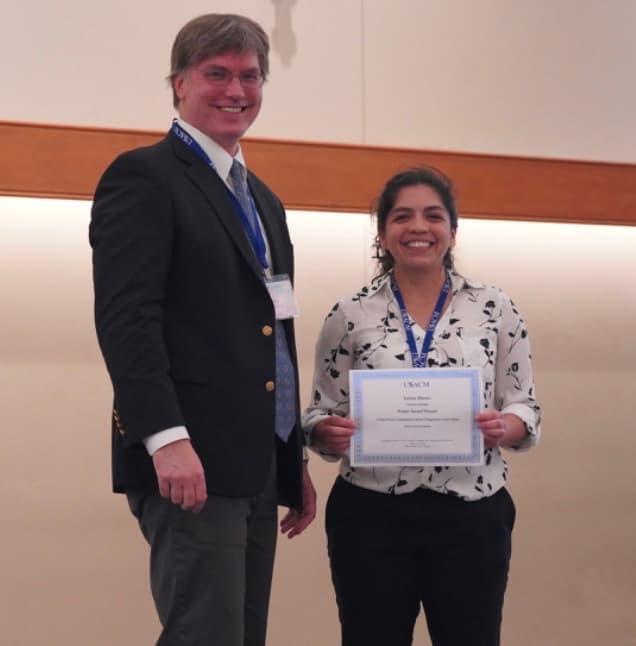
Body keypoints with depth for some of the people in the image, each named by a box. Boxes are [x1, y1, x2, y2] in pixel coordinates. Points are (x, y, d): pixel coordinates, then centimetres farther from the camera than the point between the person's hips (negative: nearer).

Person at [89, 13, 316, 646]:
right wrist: (167, 438, -24)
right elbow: (124, 316, -15)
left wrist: (295, 459, 19)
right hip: (190, 463, -8)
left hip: (257, 468, 8)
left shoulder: (264, 201, 23)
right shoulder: (143, 177, -3)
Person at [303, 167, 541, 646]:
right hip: (370, 517, 0)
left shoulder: (495, 309, 3)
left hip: (471, 516, 0)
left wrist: (504, 427, -16)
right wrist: (331, 432, -16)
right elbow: (320, 415, 6)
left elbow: (525, 407, 6)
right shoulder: (350, 316, 2)